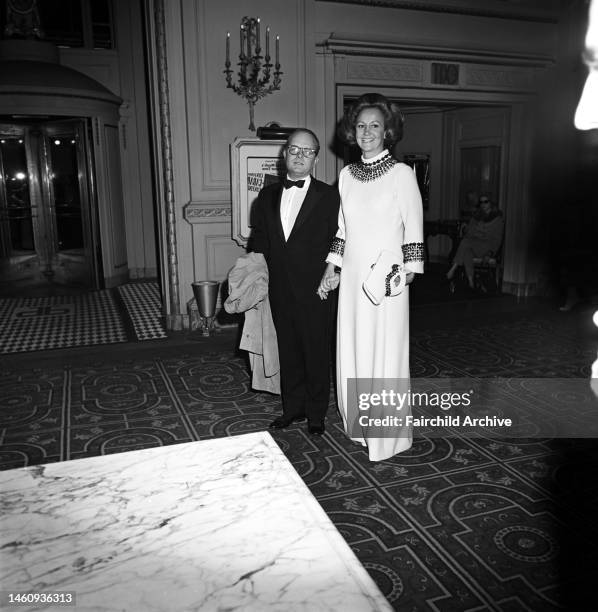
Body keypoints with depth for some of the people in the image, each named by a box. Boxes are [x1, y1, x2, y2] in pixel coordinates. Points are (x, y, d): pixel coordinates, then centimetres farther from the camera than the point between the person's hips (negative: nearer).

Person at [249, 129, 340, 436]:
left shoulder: (328, 196, -3)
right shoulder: (267, 195, 10)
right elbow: (258, 240, 13)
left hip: (313, 291, -4)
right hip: (279, 291, 4)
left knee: (316, 353, 7)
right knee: (288, 352, 14)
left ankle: (316, 413, 22)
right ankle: (293, 407, 30)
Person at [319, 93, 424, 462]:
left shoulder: (402, 174, -5)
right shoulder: (346, 175, 10)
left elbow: (414, 227, -4)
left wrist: (408, 270, -11)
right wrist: (332, 268, 12)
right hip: (352, 277, 5)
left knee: (385, 353, 1)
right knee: (352, 351, 11)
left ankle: (388, 436, 16)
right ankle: (360, 426, 28)